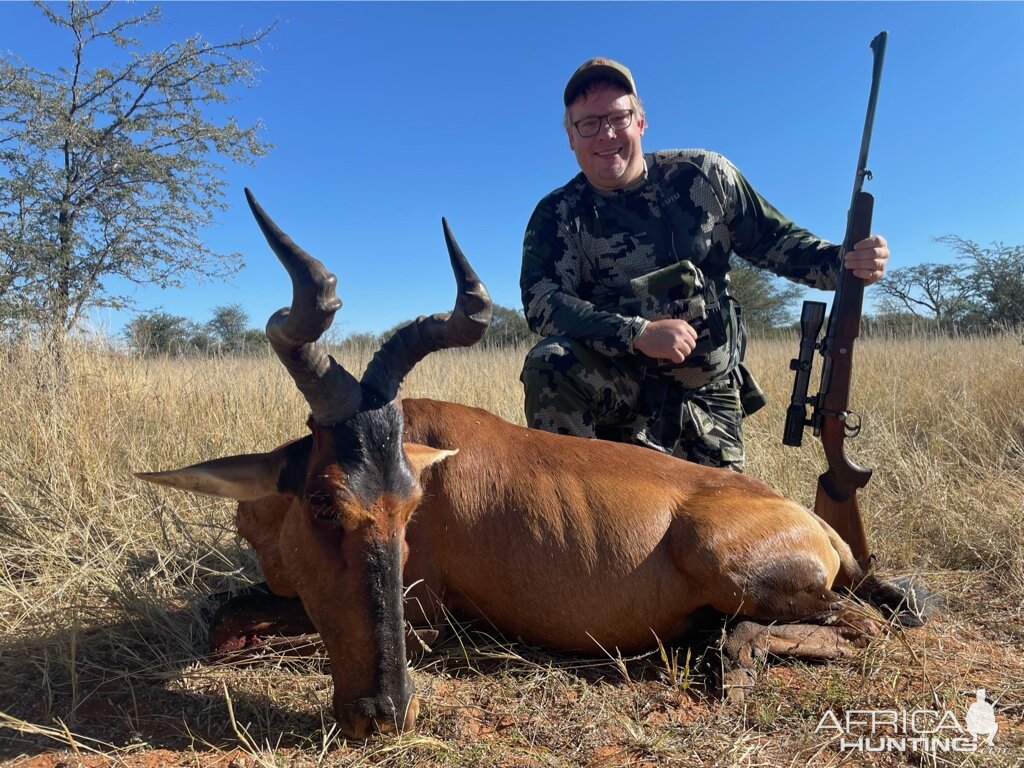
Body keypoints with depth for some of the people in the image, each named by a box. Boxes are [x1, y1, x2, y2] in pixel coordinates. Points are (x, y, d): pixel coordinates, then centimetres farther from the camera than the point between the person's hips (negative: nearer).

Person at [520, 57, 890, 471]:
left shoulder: (703, 176, -1)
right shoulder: (559, 216, -5)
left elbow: (774, 240, 5)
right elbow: (540, 301, -19)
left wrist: (842, 262, -15)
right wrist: (637, 334, -30)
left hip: (708, 394, 2)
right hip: (615, 387, -2)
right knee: (549, 362, -30)